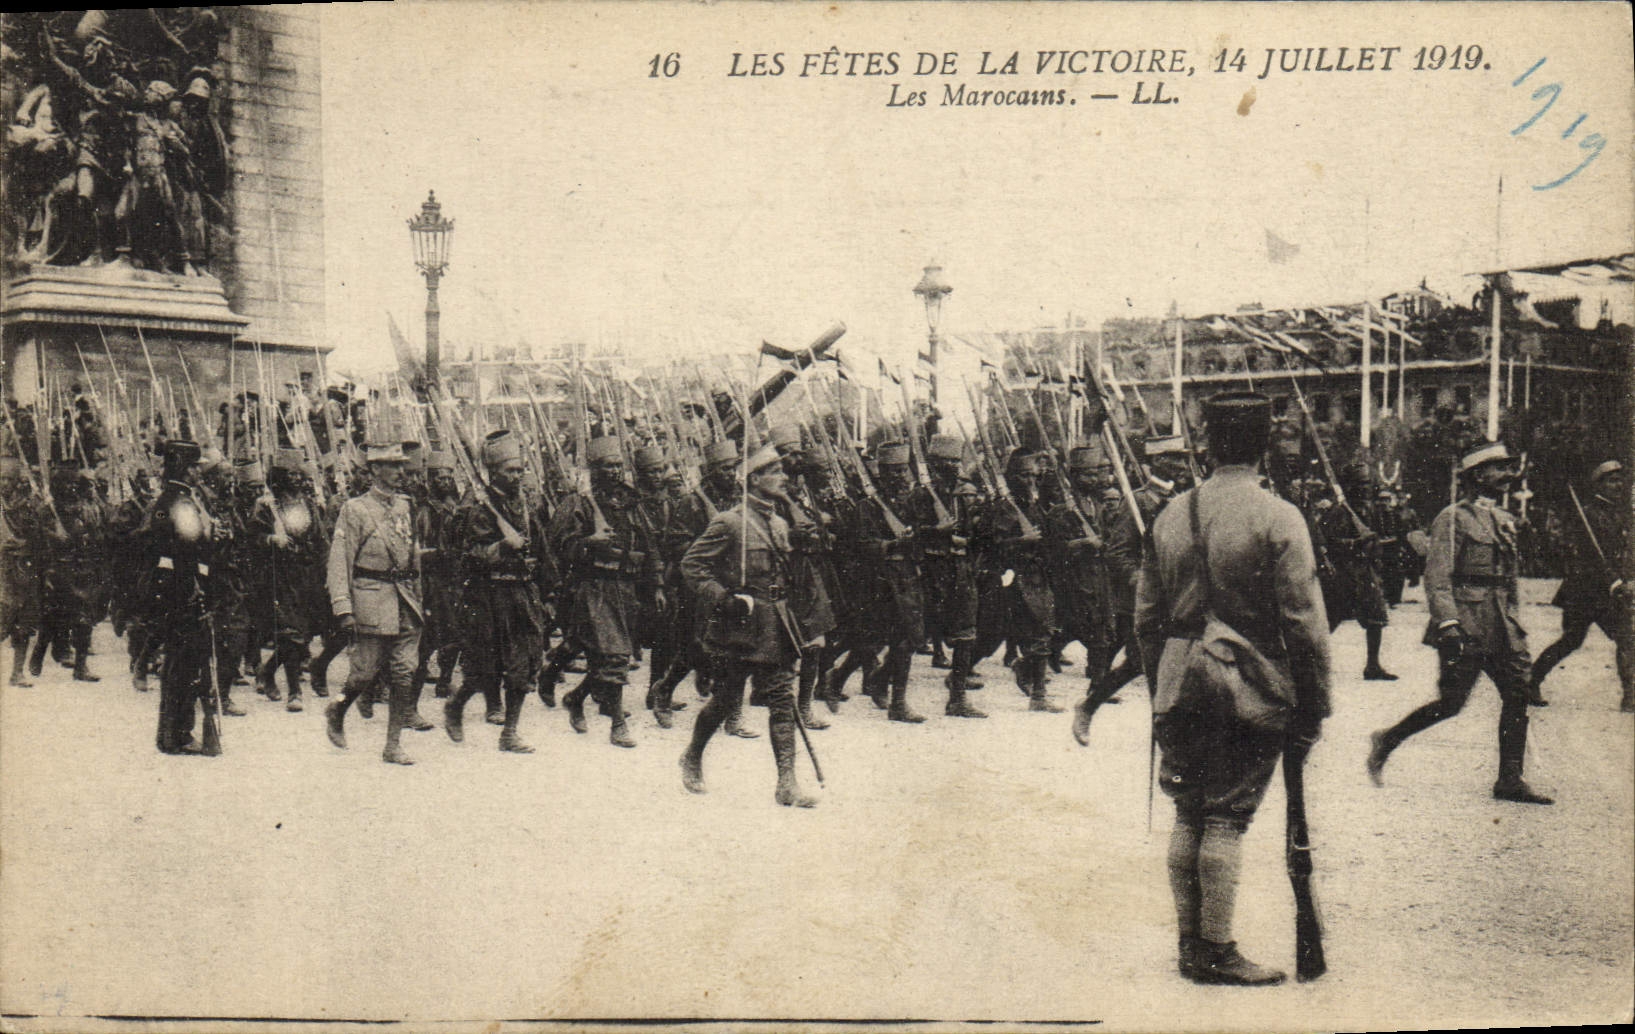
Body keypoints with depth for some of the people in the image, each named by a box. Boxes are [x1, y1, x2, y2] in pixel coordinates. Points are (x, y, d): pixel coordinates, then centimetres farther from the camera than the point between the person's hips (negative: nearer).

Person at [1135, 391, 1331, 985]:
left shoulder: (1170, 516, 6)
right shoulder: (1278, 519, -10)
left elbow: (1146, 617, 11)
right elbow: (1305, 624, -12)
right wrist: (1313, 707, -4)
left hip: (1181, 692, 5)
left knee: (1188, 817, 12)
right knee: (1227, 819, 0)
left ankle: (1190, 943, 19)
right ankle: (1216, 952, 5)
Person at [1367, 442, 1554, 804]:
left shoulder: (1505, 520, 18)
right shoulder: (1453, 518, -6)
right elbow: (1437, 577, -13)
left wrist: (1514, 622, 20)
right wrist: (1447, 623, -22)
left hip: (1502, 626, 8)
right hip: (1465, 625, -7)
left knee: (1517, 693, 0)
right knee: (1452, 701, -7)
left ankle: (1510, 780, 5)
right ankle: (1387, 741, 12)